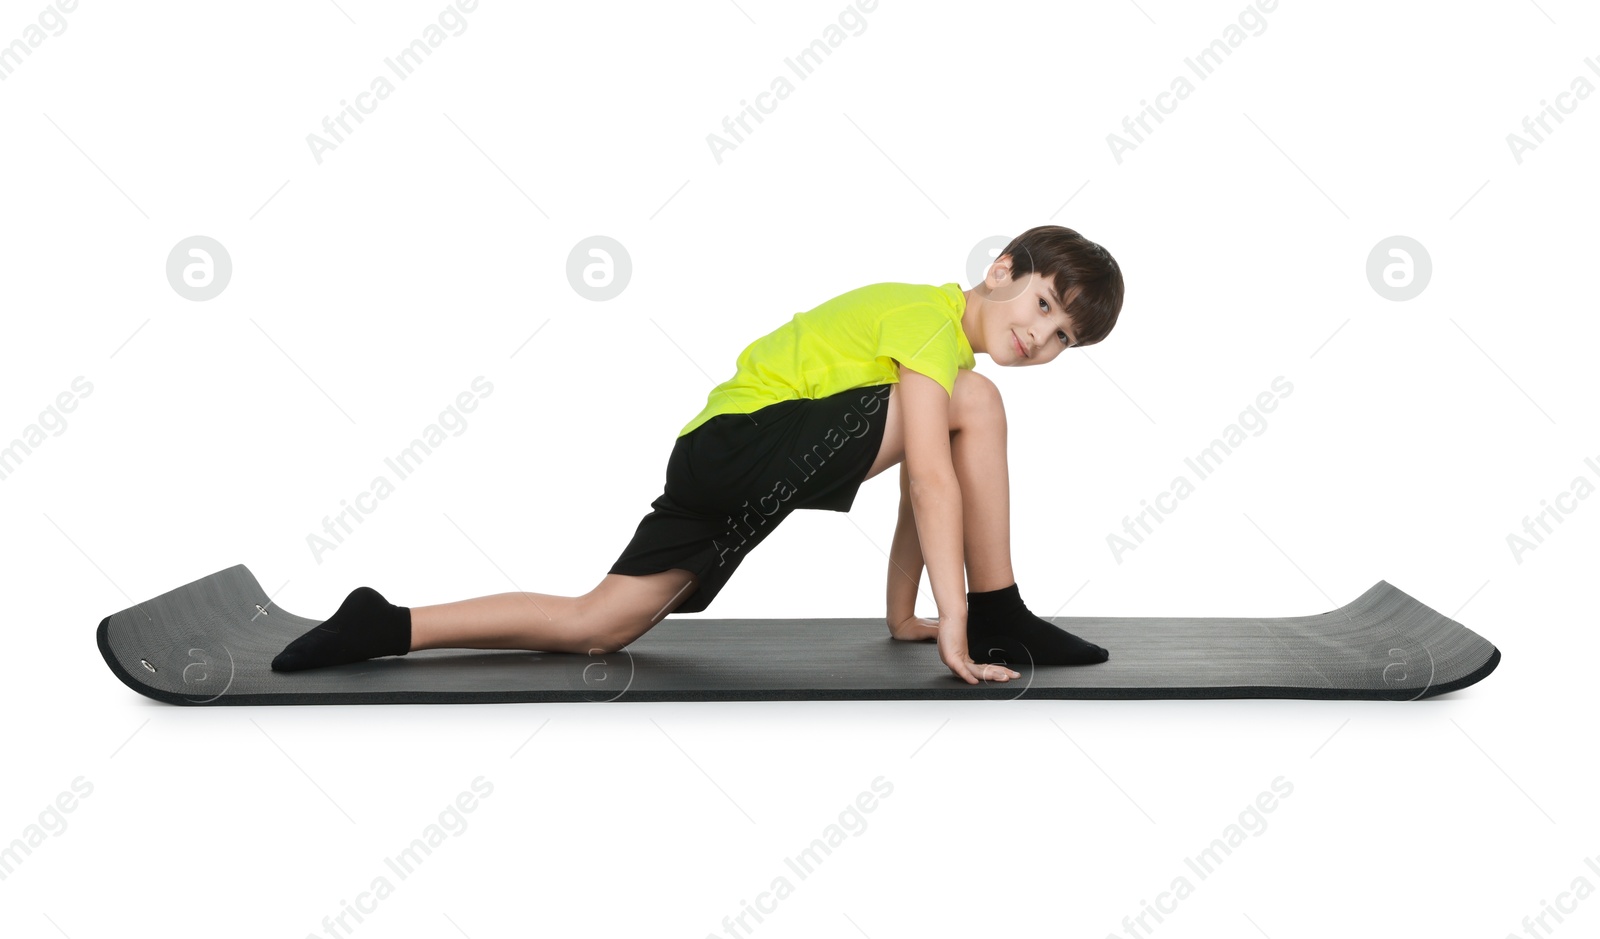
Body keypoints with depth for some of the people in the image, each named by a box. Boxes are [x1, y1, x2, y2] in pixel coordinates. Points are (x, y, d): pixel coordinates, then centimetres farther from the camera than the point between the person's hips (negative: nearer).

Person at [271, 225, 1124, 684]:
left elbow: (920, 492, 23)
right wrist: (953, 620, -23)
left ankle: (389, 628, 6)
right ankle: (1001, 621, -11)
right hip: (750, 439, -9)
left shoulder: (932, 336, 22)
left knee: (597, 626, 6)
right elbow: (932, 478, -21)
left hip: (716, 459, 9)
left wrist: (903, 617, 21)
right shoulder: (933, 318, -9)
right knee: (974, 402, -15)